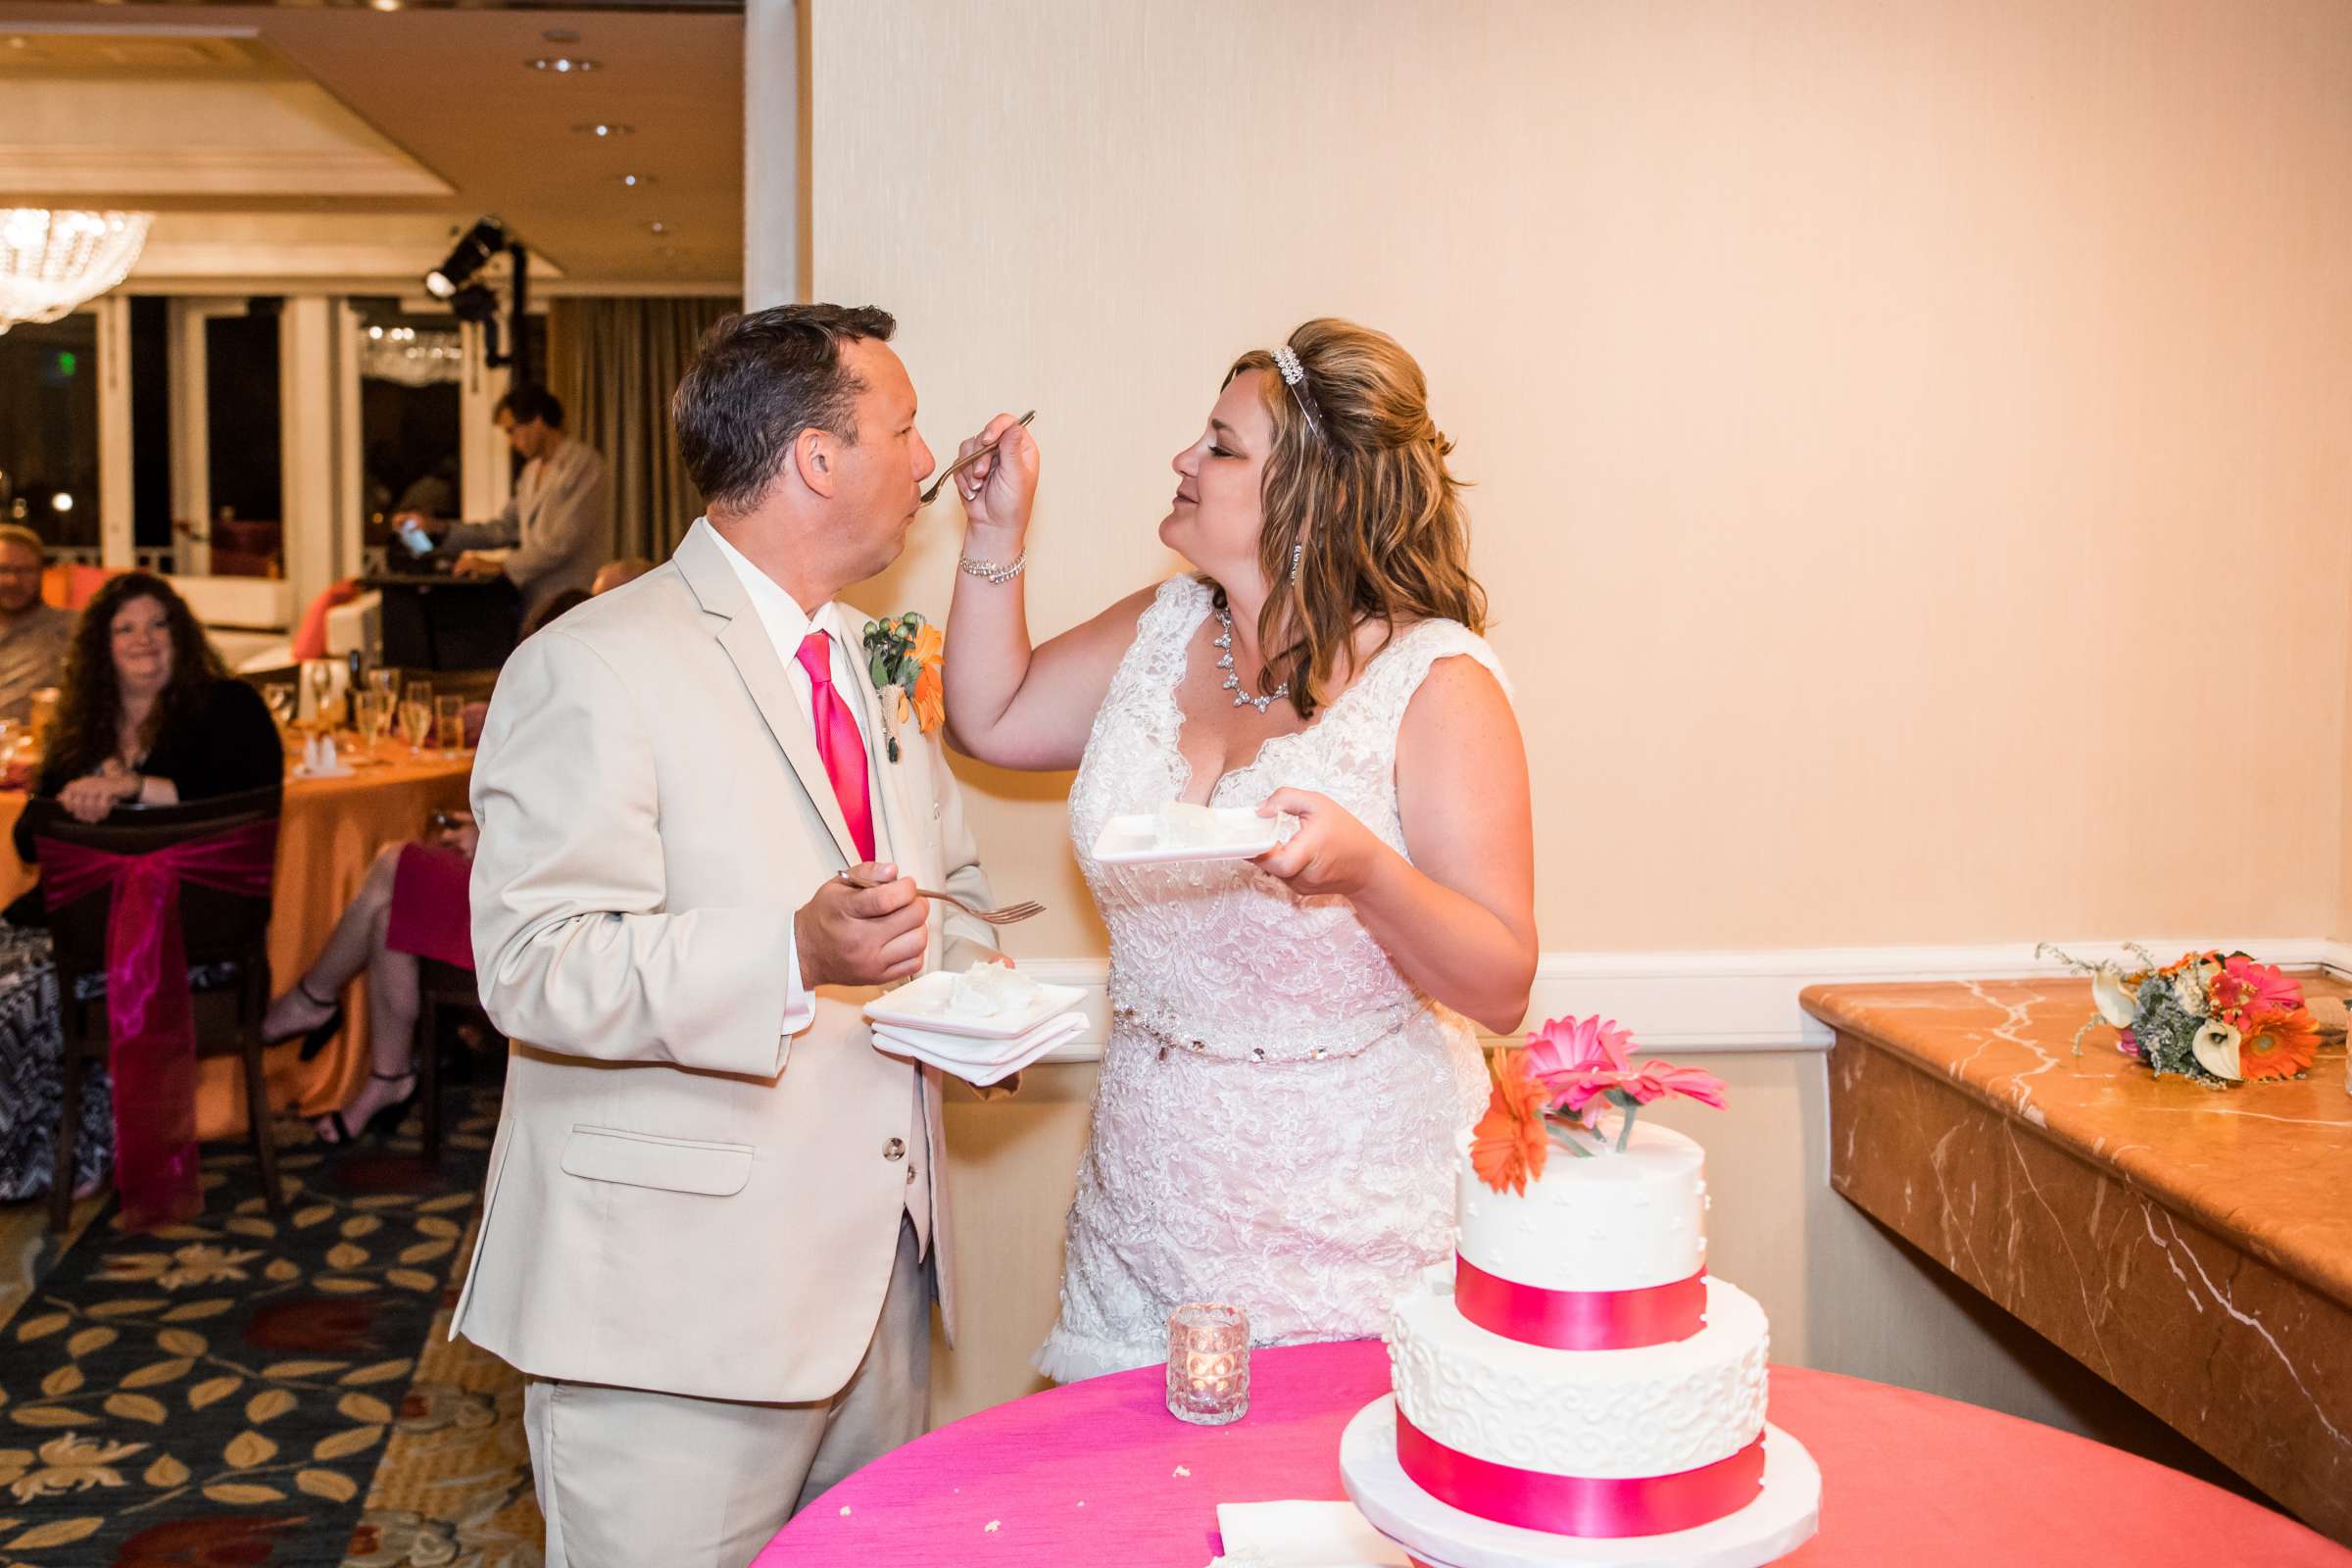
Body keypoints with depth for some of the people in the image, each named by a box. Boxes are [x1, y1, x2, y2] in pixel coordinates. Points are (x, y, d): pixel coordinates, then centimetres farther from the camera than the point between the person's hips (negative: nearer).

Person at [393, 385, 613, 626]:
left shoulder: (584, 464, -11)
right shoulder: (532, 470, 19)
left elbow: (561, 543, -18)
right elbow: (505, 529, 20)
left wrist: (499, 565, -14)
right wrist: (438, 527, 11)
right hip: (536, 606, 8)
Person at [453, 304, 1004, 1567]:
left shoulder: (876, 665, 16)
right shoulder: (593, 668, -12)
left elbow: (951, 883, 24)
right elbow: (534, 965, -19)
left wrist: (964, 972, 1)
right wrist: (794, 957, -33)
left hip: (876, 1265, 7)